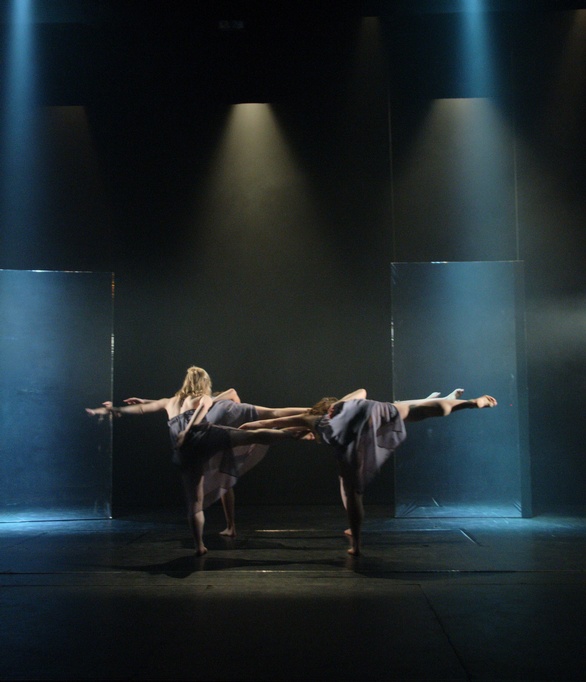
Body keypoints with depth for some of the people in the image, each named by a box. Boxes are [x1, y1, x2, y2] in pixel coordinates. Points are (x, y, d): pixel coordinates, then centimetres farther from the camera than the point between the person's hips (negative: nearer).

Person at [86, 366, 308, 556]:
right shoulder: (205, 399, 24)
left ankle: (199, 546, 13)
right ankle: (292, 431, -22)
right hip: (204, 437, -4)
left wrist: (113, 410, 50)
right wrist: (189, 431, -7)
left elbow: (141, 408, 40)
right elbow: (202, 410, -1)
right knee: (255, 435, -10)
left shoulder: (171, 402, 34)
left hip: (186, 453, 4)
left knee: (194, 503, 11)